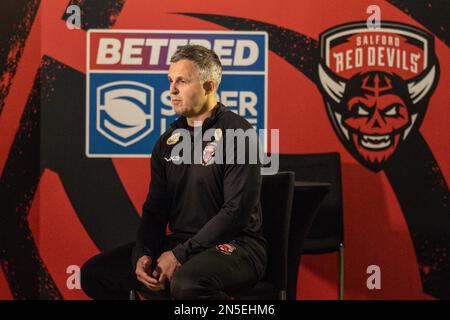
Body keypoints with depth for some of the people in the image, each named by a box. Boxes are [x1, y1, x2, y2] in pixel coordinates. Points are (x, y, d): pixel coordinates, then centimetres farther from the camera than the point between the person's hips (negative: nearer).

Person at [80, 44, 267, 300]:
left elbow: (236, 211, -17)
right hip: (179, 243, 7)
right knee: (94, 273, -2)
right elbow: (155, 208, 13)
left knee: (186, 283, -39)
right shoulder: (168, 140, 12)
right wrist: (143, 254, -7)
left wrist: (180, 254, -18)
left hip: (235, 245, -7)